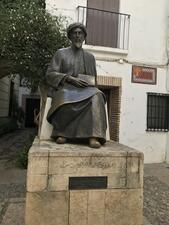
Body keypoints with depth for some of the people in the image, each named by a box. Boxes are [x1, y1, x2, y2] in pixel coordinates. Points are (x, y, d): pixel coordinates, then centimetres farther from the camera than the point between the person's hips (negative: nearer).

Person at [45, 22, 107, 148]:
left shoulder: (90, 57, 21)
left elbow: (93, 80, 22)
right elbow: (50, 74, 3)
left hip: (85, 89, 2)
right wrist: (70, 79, -13)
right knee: (65, 99, -39)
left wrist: (88, 83, -4)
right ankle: (62, 132, -20)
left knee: (96, 96, -34)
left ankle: (93, 136, -43)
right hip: (65, 87, -2)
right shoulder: (61, 53, 13)